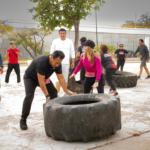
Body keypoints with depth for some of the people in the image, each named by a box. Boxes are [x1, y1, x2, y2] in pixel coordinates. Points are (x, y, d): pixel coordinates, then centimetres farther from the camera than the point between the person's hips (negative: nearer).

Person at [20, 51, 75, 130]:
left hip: (44, 77, 7)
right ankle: (23, 120, -14)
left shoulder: (57, 64, -19)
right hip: (30, 77, -7)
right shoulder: (42, 62, -39)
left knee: (53, 92, -2)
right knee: (29, 95, -25)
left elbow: (61, 78, -9)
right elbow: (40, 81, -36)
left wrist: (67, 92, -12)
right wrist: (47, 95, -34)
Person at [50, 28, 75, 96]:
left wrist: (73, 62, 6)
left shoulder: (69, 42, 9)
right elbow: (52, 52, 7)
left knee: (65, 79, 4)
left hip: (66, 63, 2)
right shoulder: (55, 41, 5)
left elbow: (72, 52, 11)